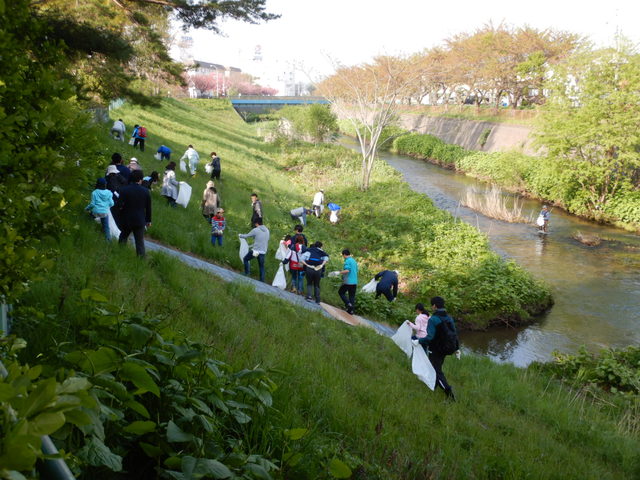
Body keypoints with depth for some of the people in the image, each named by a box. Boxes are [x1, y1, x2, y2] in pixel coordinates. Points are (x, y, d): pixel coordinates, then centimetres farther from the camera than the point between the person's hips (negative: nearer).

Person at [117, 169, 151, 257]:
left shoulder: (124, 190, -11)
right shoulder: (146, 191, -6)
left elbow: (119, 205, -16)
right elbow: (148, 208, 0)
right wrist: (148, 220, 11)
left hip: (126, 220, 0)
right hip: (140, 221, 0)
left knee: (123, 238, 20)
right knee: (140, 242, 6)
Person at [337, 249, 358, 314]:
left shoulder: (347, 261, -12)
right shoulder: (354, 261, 14)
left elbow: (347, 270, -24)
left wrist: (340, 272, -9)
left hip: (348, 281, -7)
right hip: (354, 281, 8)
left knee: (341, 292, 9)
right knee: (352, 296, 10)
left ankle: (348, 303, -6)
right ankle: (351, 310, 10)